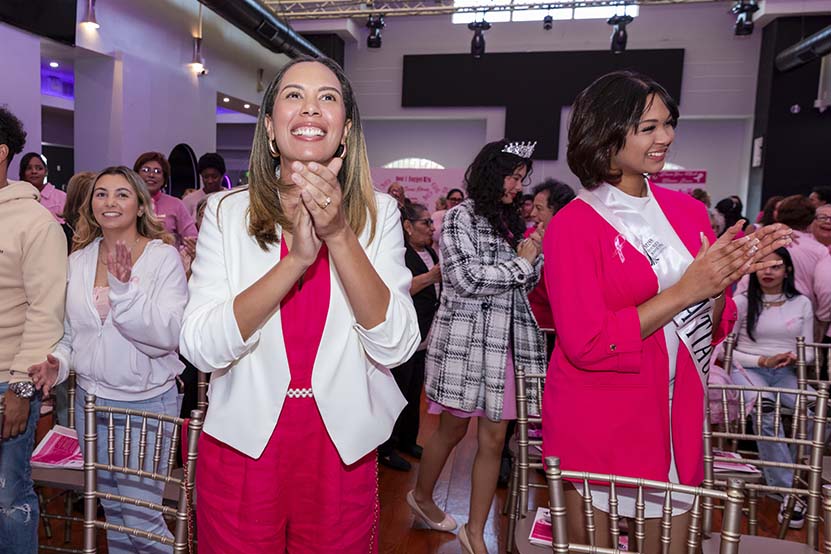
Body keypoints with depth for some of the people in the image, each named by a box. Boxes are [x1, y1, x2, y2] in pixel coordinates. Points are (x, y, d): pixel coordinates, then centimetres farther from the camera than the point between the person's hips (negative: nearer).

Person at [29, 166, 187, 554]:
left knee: (141, 519, 3)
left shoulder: (164, 257, -12)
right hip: (91, 399, 5)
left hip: (147, 402, -5)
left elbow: (168, 335, -21)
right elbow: (71, 332, 14)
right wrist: (58, 362, -4)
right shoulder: (78, 260, 4)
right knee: (112, 510, 22)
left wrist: (124, 287, -29)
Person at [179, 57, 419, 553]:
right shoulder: (227, 211, -6)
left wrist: (339, 234, -24)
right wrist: (296, 258, -25)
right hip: (243, 442, 0)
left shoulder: (377, 212, -5)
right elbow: (200, 348, -15)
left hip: (343, 449, 1)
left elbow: (396, 347, -14)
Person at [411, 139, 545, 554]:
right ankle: (421, 496, 37)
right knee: (453, 429, 10)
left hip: (503, 343, 6)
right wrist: (520, 263, -8)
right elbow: (467, 279, -17)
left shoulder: (509, 220, 14)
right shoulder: (461, 216, -6)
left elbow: (527, 282, 18)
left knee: (494, 438, 6)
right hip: (465, 340, -6)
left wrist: (533, 257, -3)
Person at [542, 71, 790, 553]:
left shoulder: (687, 210, 4)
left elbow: (709, 328, 10)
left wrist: (725, 279, -11)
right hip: (599, 423, -5)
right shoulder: (574, 225, -13)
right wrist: (686, 289, -21)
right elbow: (585, 344, -20)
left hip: (679, 417, 5)